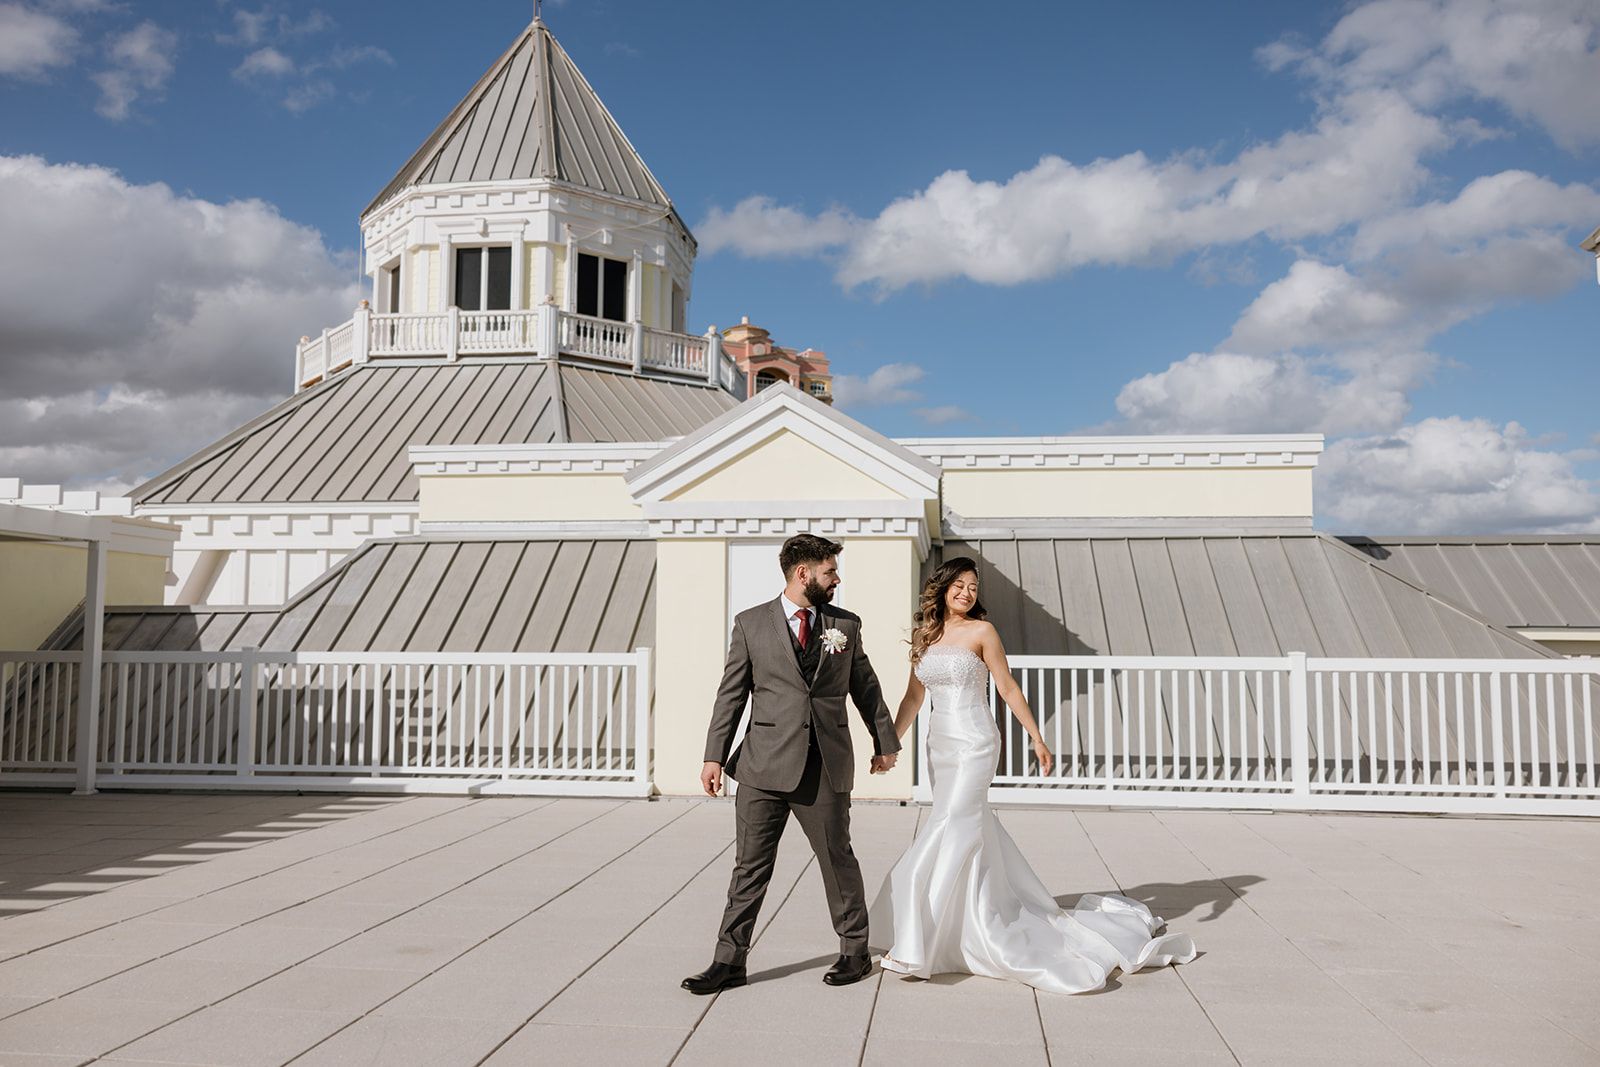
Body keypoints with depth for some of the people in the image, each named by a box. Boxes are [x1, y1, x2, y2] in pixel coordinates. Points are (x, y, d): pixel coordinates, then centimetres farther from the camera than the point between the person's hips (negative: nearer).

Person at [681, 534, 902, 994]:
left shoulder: (846, 625, 8)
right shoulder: (751, 624, 3)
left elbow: (866, 689, 17)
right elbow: (731, 695, 3)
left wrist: (885, 741, 21)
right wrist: (714, 756, -1)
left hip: (827, 767, 1)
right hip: (765, 766, -1)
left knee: (838, 861, 9)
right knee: (750, 867, 4)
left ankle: (855, 952, 26)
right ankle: (729, 961, 13)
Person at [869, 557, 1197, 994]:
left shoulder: (981, 632, -5)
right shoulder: (924, 635, 10)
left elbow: (1008, 688, -3)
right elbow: (913, 696, 15)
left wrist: (1037, 738, -4)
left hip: (973, 745, -6)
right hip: (940, 745, 6)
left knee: (951, 831, -11)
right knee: (973, 834, 13)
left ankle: (917, 946, -9)